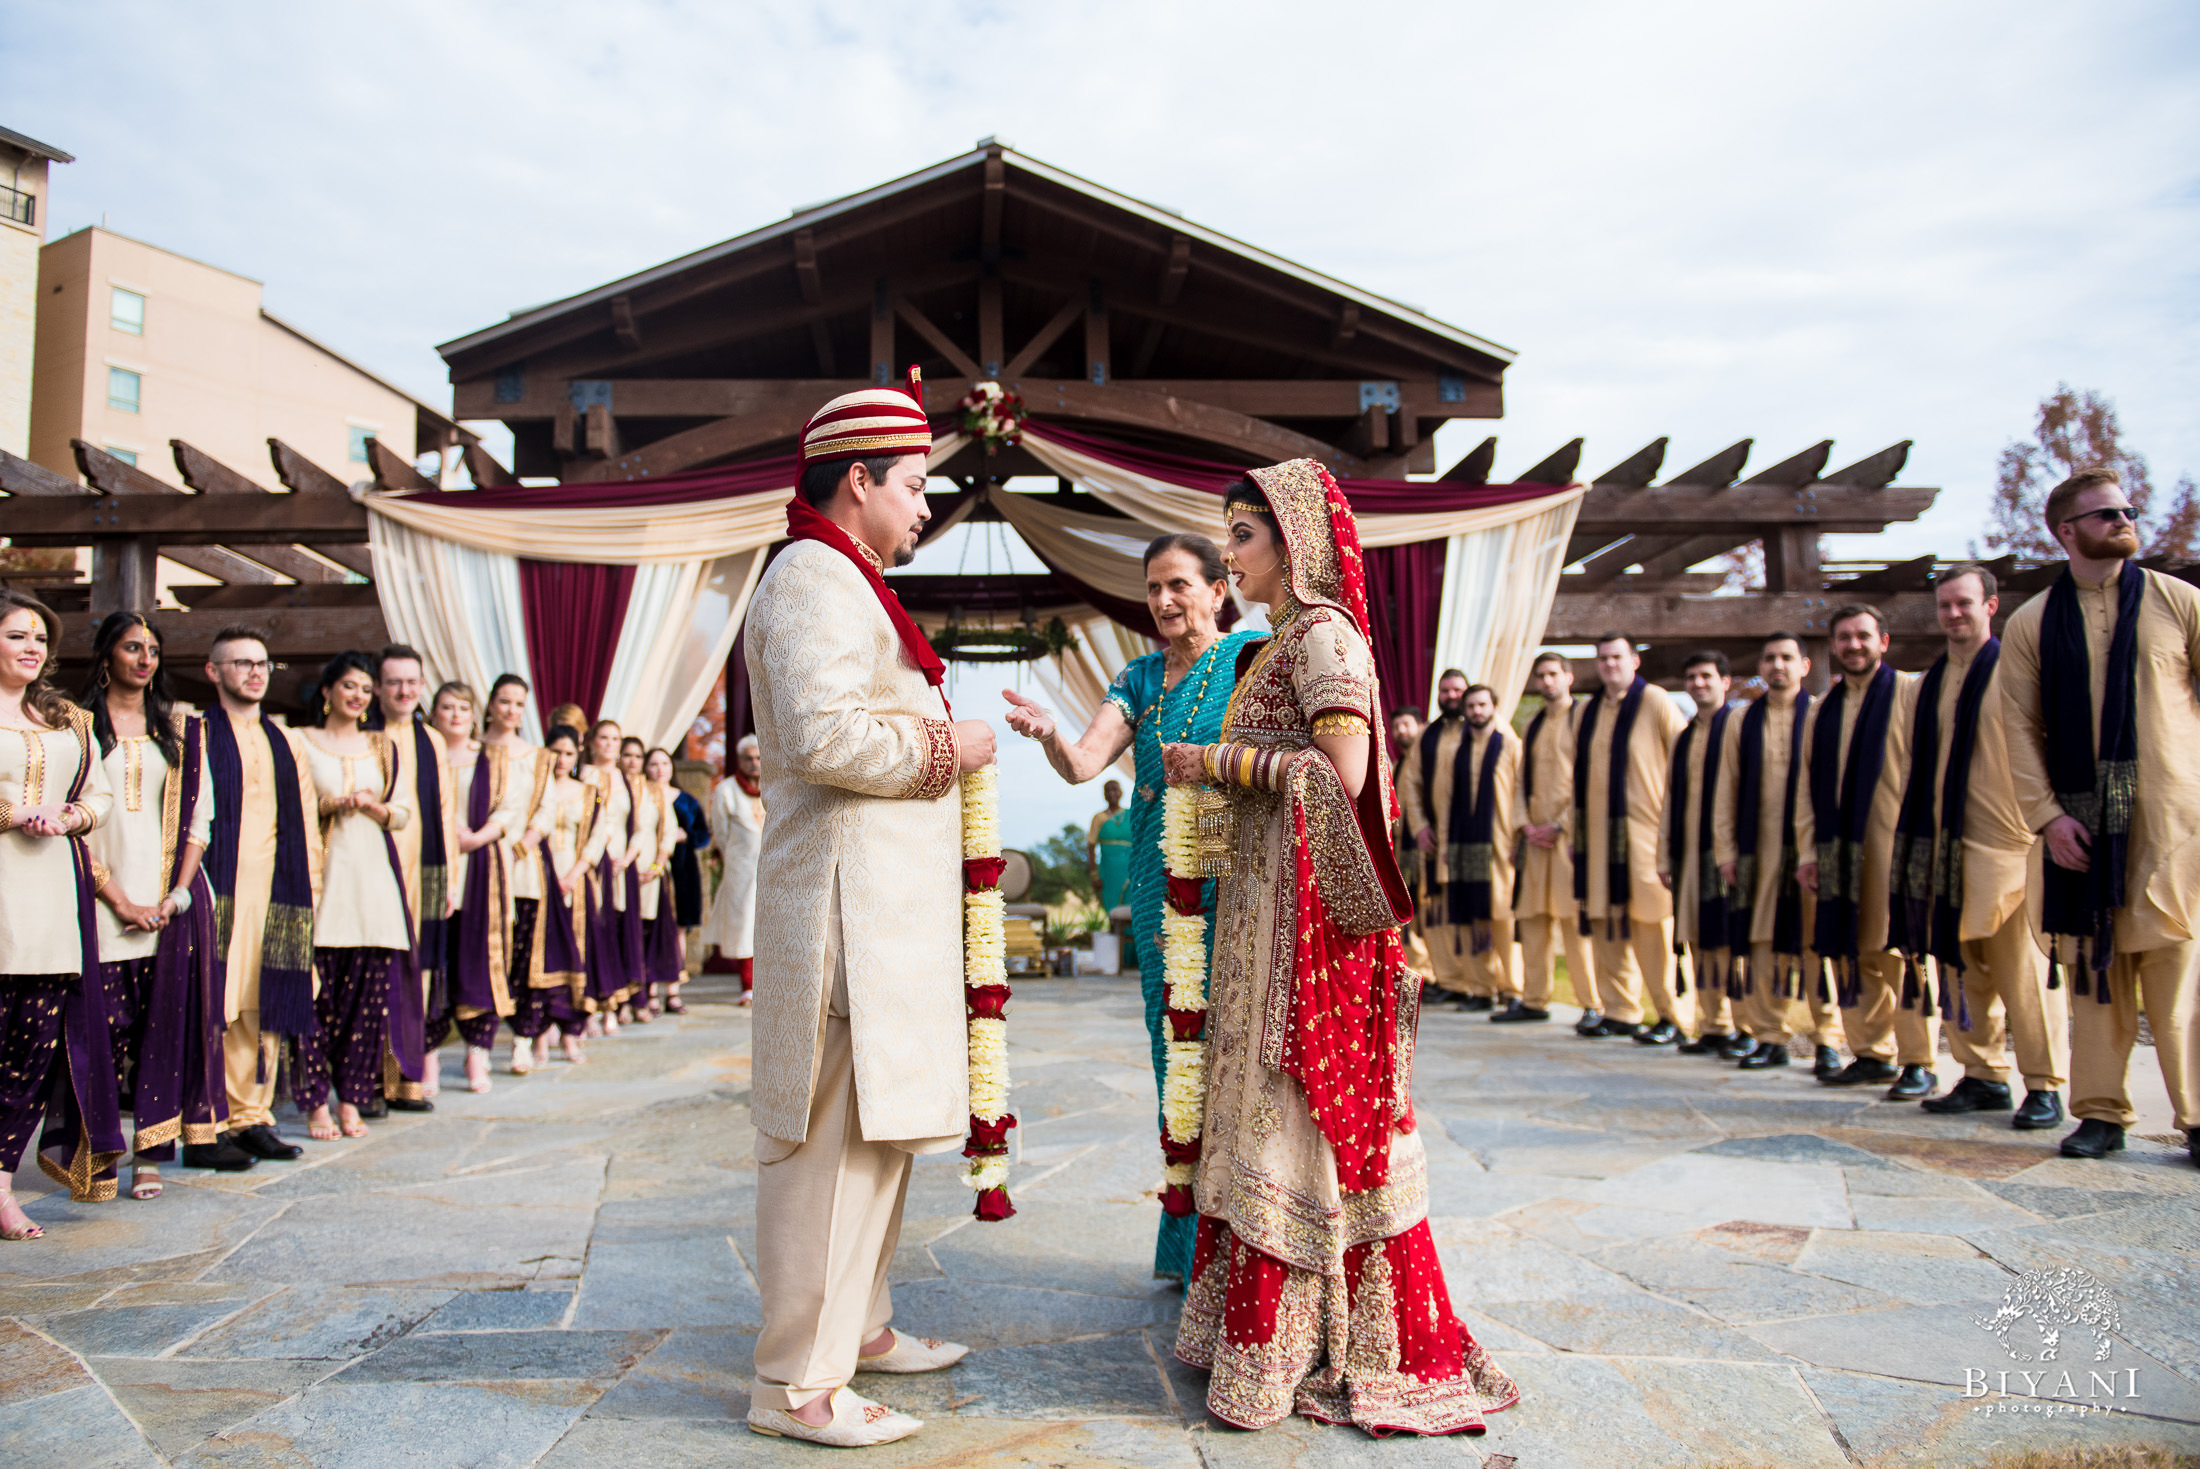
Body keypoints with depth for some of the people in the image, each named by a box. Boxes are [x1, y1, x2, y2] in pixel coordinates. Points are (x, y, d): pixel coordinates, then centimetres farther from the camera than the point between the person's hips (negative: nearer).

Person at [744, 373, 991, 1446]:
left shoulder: (842, 581, 22)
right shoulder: (816, 576, -12)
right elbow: (824, 737, -24)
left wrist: (936, 734, 7)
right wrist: (944, 750, -11)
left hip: (885, 900, 11)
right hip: (850, 897, -11)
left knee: (875, 1123, 16)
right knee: (836, 1133, -7)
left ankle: (858, 1325, 29)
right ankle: (795, 1383, 3)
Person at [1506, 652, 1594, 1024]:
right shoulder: (1532, 727, 18)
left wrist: (1559, 826, -12)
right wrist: (1526, 825, 1)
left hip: (1569, 833, -6)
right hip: (1535, 834, 6)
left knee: (1575, 919, -9)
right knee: (1531, 917, 6)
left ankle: (1593, 1004, -4)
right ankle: (1534, 1000, 12)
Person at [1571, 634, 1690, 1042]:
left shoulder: (1656, 703, -2)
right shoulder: (1587, 711, 13)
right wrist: (1576, 831, 14)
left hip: (1646, 834, -5)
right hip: (1598, 835, 5)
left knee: (1653, 924, -4)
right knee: (1605, 924, 7)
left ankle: (1674, 1017, 6)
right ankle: (1619, 1011, 16)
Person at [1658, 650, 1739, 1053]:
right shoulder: (1683, 739, 19)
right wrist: (1665, 857, 13)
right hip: (1688, 854, 6)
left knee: (1727, 940, -6)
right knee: (1698, 943, 7)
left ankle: (1739, 1028, 0)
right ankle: (1712, 1027, 12)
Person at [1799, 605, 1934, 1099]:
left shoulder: (1911, 693, 0)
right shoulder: (1824, 709, 16)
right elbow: (1809, 784, 17)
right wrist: (1808, 850, 11)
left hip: (1895, 847, -5)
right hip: (1839, 849, 5)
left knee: (1903, 949, -4)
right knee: (1852, 951, 8)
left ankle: (1919, 1062, 4)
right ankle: (1873, 1053, 19)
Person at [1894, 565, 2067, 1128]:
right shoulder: (1932, 681, 15)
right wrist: (1913, 838, 14)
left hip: (2008, 844, -6)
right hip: (1946, 845, 6)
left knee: (2024, 968, -3)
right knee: (1963, 966, 9)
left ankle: (2045, 1086, 6)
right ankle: (1983, 1076, 18)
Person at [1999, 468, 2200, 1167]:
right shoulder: (2031, 624, 7)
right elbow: (2020, 728, 4)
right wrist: (2047, 815, -6)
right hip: (2080, 821, 1)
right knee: (2092, 964, 4)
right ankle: (2101, 1111, 12)